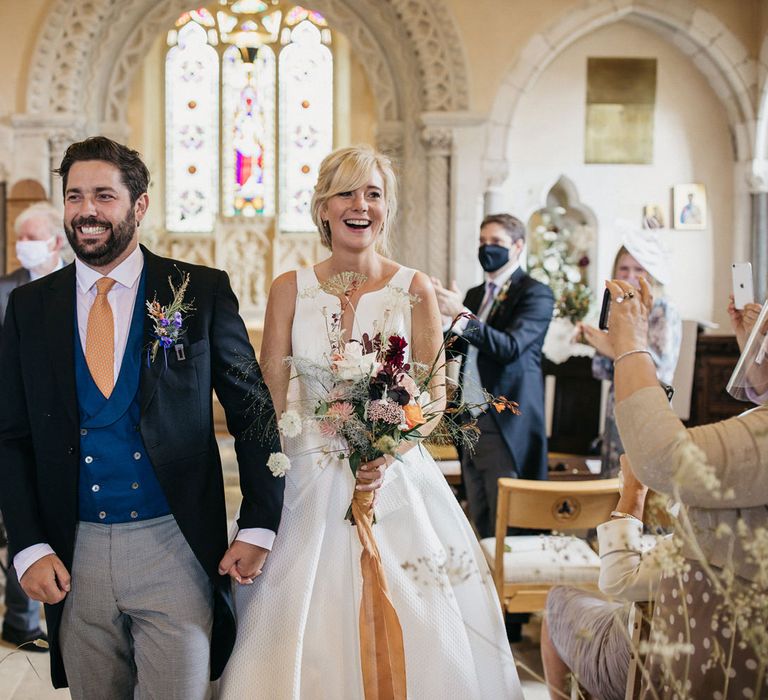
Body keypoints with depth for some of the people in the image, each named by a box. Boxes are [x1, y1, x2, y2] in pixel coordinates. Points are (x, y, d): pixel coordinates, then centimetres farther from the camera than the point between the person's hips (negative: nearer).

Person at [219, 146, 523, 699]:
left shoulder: (415, 289, 2)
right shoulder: (290, 290, 3)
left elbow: (435, 395, 3)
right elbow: (270, 398, 2)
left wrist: (388, 451, -15)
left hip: (397, 482, 0)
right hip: (308, 486, 1)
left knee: (412, 635, -2)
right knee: (304, 633, 0)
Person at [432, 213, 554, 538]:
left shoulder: (535, 293, -6)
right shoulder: (474, 295, 18)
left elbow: (510, 347, -19)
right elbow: (457, 348, 12)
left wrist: (461, 315, -28)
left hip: (507, 426, -7)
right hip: (472, 423, 7)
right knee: (481, 528, 11)